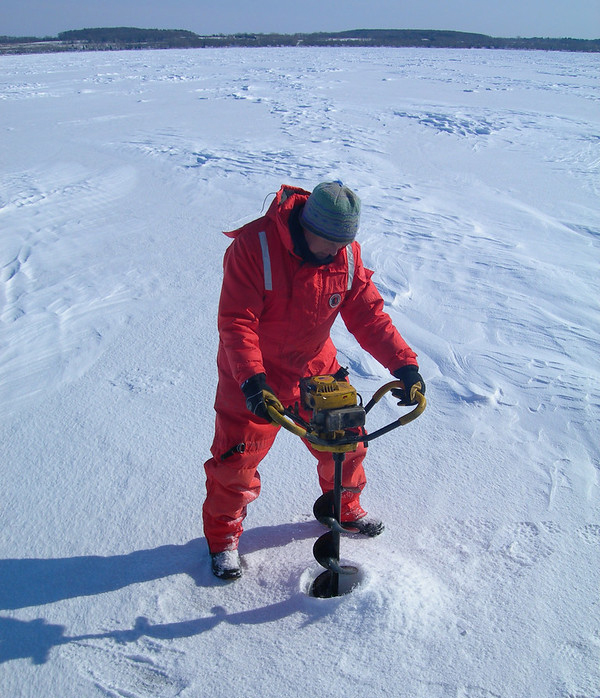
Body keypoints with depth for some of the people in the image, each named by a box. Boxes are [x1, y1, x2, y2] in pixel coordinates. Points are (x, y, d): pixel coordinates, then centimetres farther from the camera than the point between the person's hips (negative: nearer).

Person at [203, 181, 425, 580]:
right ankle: (223, 536, 28)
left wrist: (404, 364, -16)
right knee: (237, 460, 2)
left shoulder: (346, 254, -10)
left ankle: (343, 508, 43)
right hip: (254, 376, -4)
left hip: (316, 369, 5)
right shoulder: (253, 246, -25)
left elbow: (367, 313, -6)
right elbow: (237, 322, -26)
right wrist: (252, 380, -39)